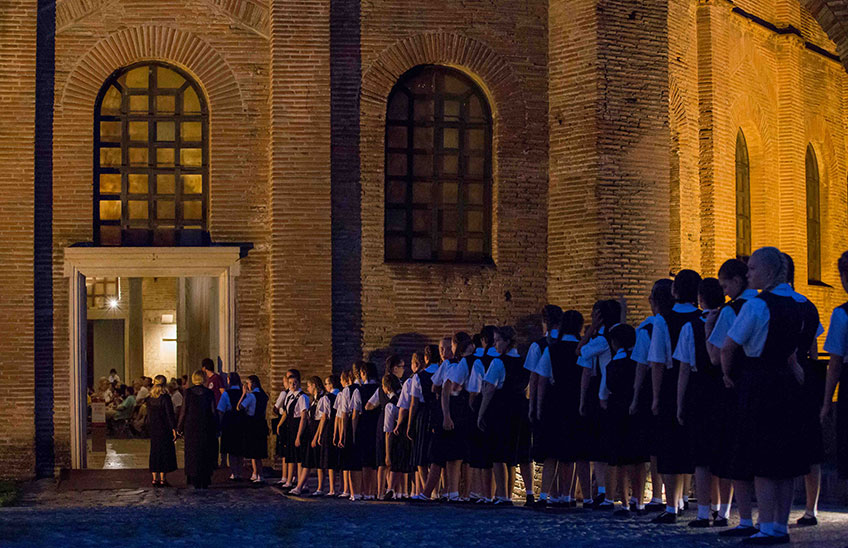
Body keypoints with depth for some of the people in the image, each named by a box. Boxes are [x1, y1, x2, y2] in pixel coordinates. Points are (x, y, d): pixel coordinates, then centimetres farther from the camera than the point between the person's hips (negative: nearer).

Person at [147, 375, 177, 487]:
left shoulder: (150, 398, 4)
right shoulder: (165, 398, -13)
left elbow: (148, 414, 10)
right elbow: (170, 414, -14)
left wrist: (150, 428, 17)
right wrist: (174, 429, -10)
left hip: (153, 429, 5)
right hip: (164, 429, -5)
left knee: (154, 453, 10)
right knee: (165, 452, 1)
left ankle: (155, 478, 9)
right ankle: (162, 479, -1)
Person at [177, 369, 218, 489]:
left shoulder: (188, 392, -6)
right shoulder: (209, 393, -4)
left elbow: (183, 410, -5)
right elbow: (213, 411, -2)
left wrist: (180, 428, 3)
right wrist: (216, 429, 4)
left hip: (191, 426, 0)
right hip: (206, 427, 1)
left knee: (192, 453, 8)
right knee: (206, 453, 9)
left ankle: (194, 481, 6)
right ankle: (205, 481, 9)